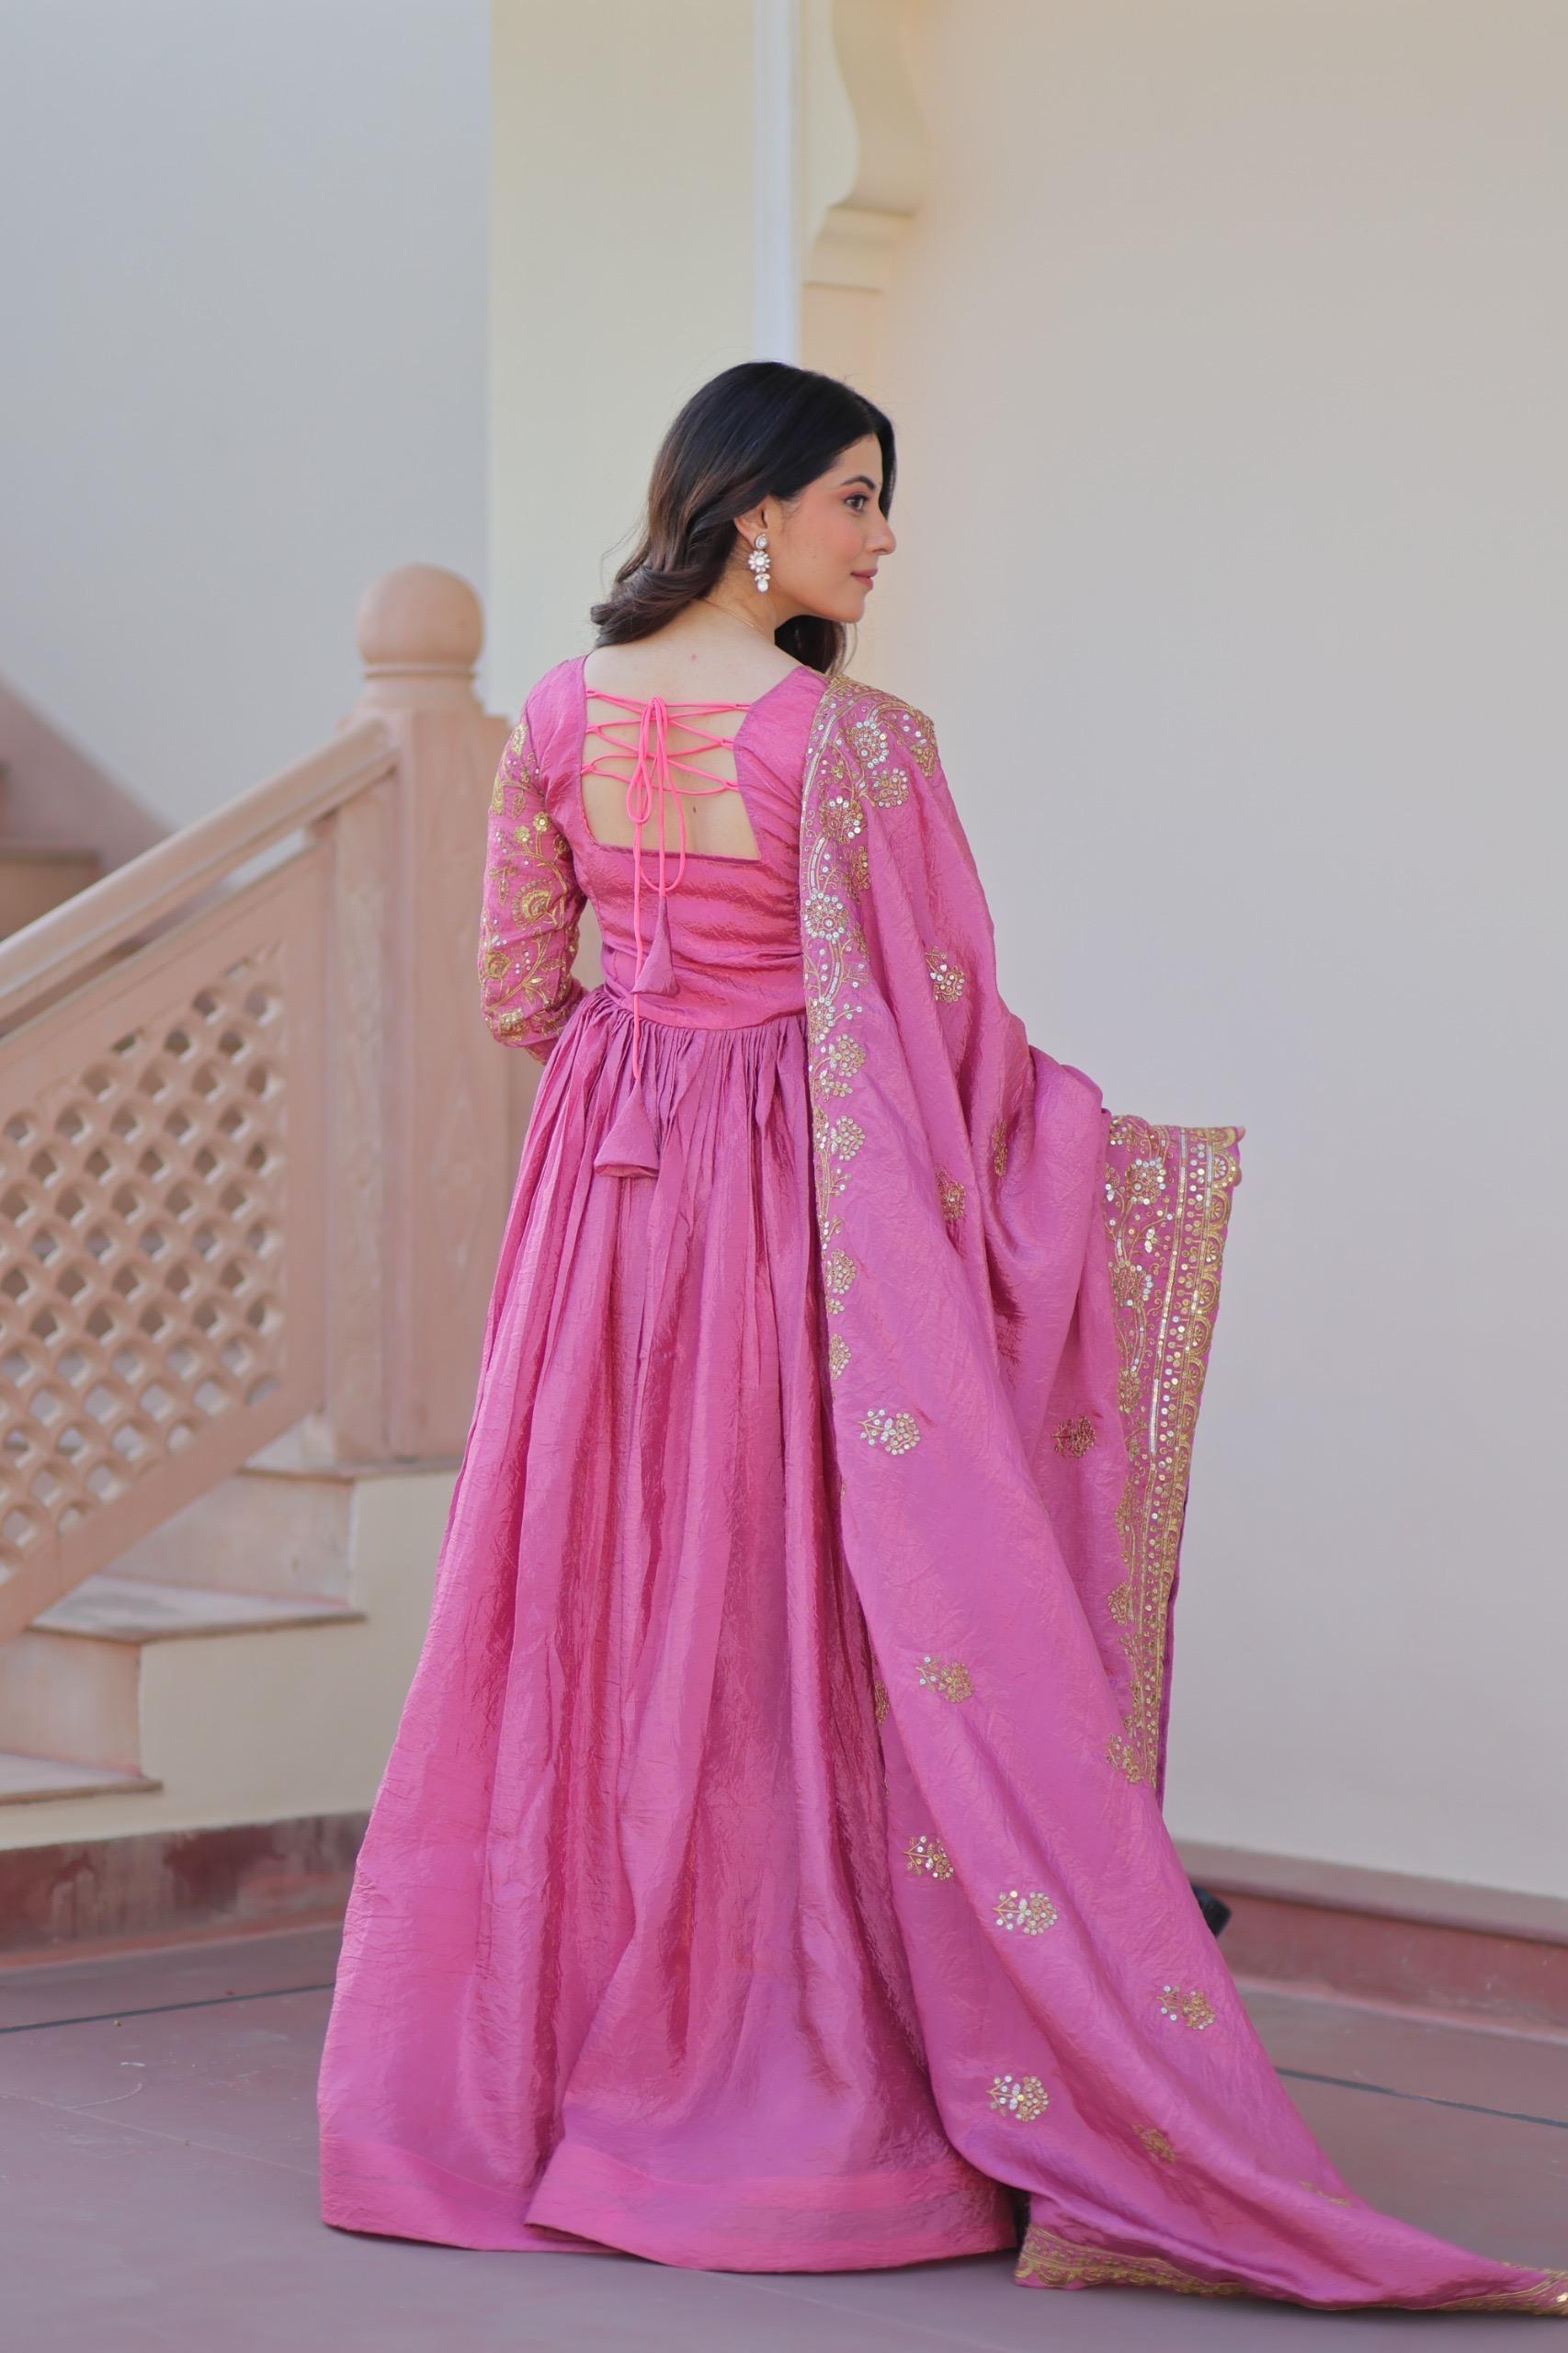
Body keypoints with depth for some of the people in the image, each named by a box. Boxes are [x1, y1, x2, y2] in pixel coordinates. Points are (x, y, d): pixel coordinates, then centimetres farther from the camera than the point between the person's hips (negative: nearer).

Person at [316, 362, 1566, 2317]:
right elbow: (946, 1016, -9)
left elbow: (516, 993, 9)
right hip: (804, 1199, -5)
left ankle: (528, 2075, 17)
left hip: (605, 1195, 5)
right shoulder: (848, 737, -13)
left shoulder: (562, 712, 4)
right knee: (809, 1626, -1)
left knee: (593, 1616, 11)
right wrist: (1123, 1148, 3)